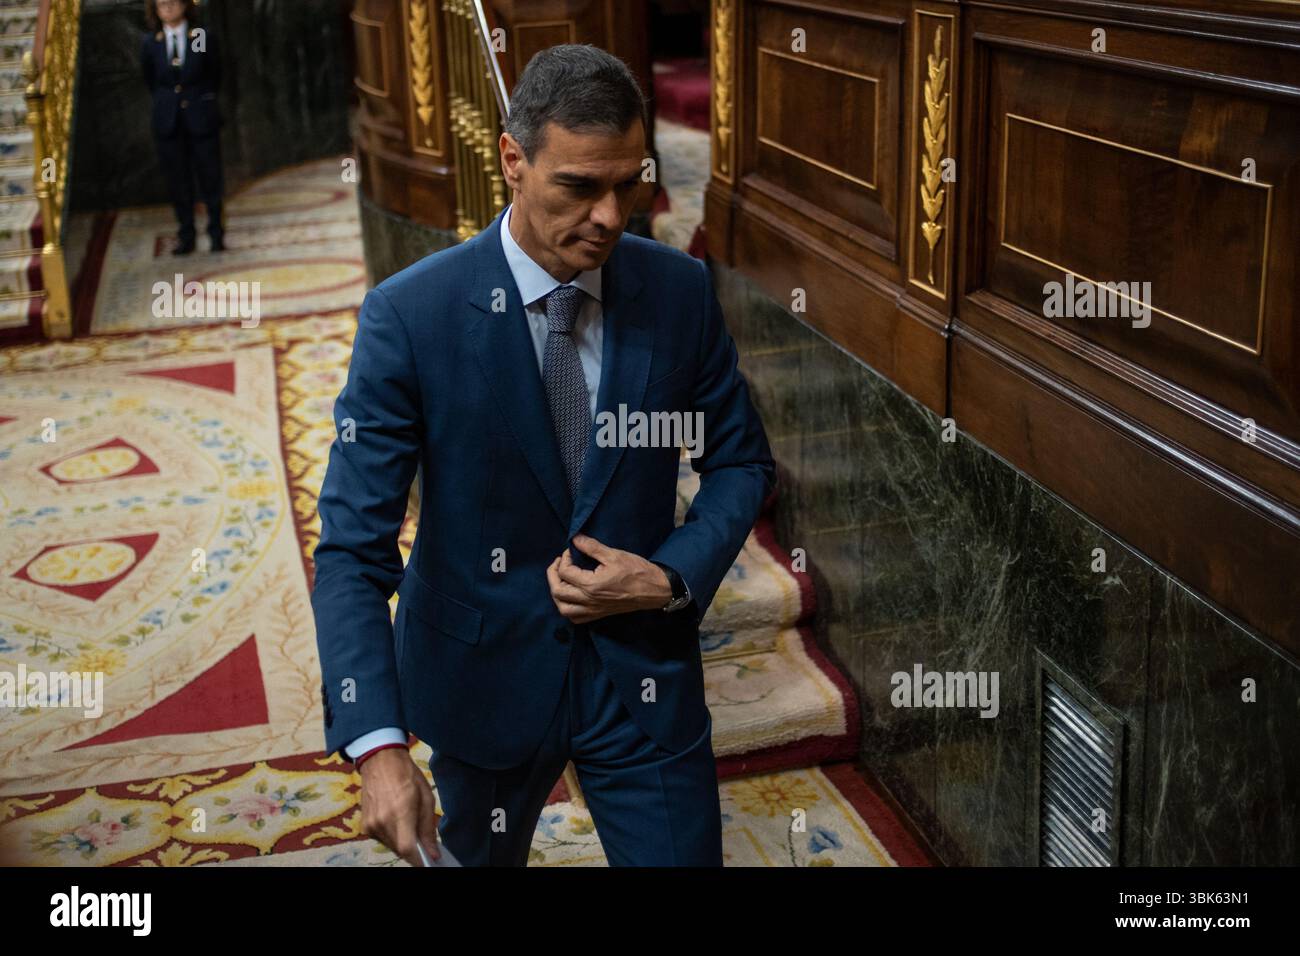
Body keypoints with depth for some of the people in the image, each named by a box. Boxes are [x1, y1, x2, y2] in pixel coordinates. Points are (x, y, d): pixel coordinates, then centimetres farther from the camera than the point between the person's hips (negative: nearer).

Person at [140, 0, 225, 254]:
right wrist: (167, 103, 15)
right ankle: (186, 237, 14)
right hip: (168, 121, 2)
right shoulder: (150, 43, 1)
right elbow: (150, 80, 14)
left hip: (201, 118, -2)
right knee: (178, 180, 5)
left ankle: (216, 233, 16)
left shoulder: (203, 38, -4)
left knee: (209, 176, 3)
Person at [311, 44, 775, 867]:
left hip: (644, 674, 1)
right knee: (483, 855, 23)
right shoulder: (412, 314, -18)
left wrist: (672, 579, -15)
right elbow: (353, 546, -19)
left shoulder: (681, 290, -9)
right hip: (485, 672, -1)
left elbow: (743, 463, 4)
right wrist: (379, 745, -29)